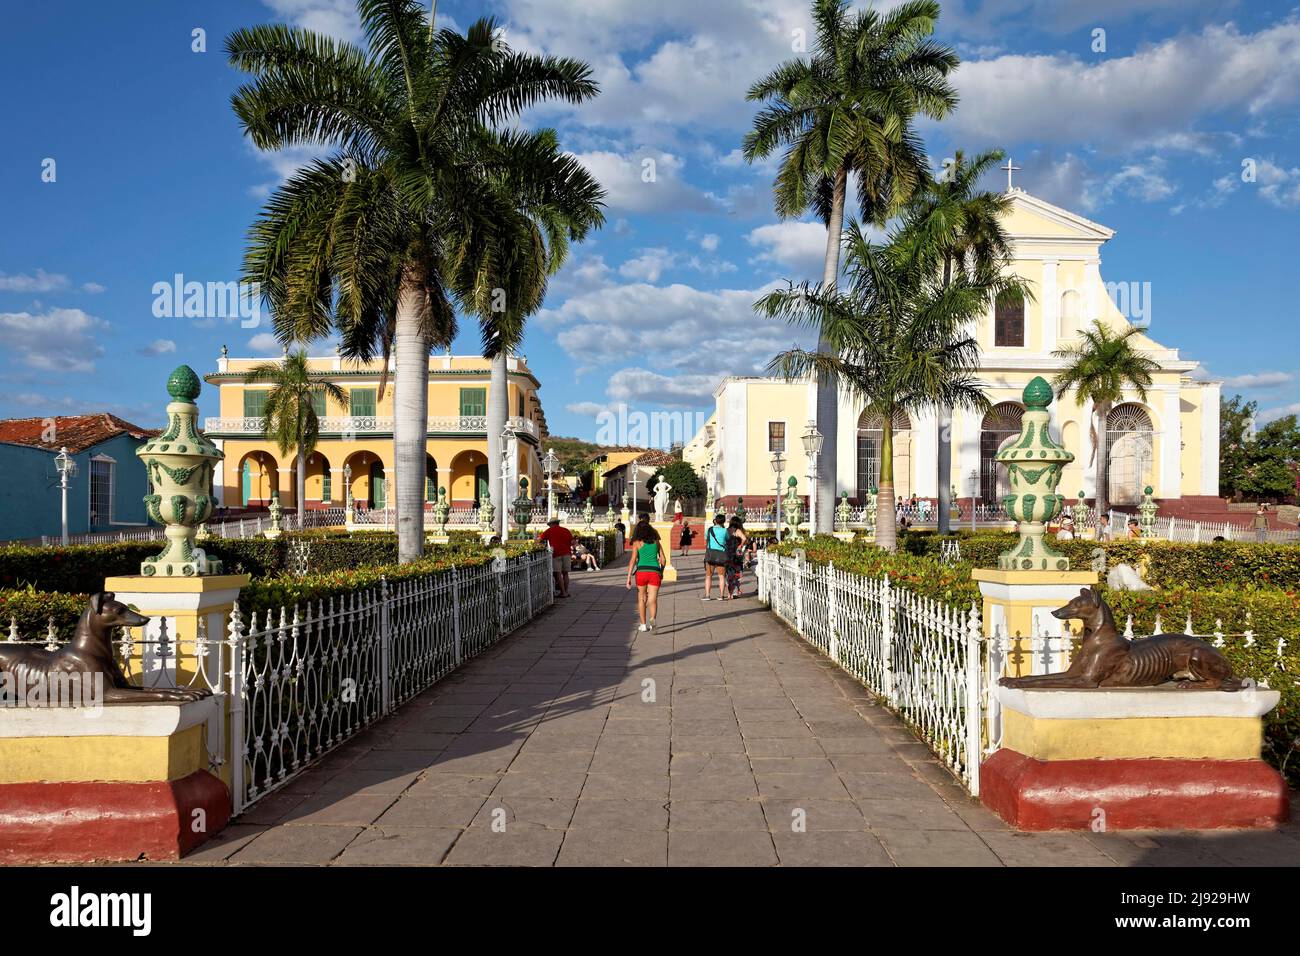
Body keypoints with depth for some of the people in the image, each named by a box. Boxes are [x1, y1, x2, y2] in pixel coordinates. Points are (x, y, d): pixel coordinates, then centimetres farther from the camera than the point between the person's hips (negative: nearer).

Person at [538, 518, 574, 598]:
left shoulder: (549, 531, 5)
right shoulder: (566, 530, 14)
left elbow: (539, 539, 5)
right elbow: (572, 542, 8)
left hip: (556, 554, -4)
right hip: (566, 553, 4)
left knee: (558, 574, 0)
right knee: (565, 573, 11)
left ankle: (563, 592, -2)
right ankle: (566, 591, 12)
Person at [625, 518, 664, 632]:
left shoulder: (637, 543, 3)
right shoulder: (656, 541, 12)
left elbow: (633, 561, -6)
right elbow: (663, 560, 14)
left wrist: (628, 578, -8)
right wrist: (661, 572, 31)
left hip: (642, 572, -1)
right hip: (655, 572, 1)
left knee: (641, 598, 18)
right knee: (653, 600, -4)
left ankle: (643, 625, 23)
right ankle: (652, 620, -32)